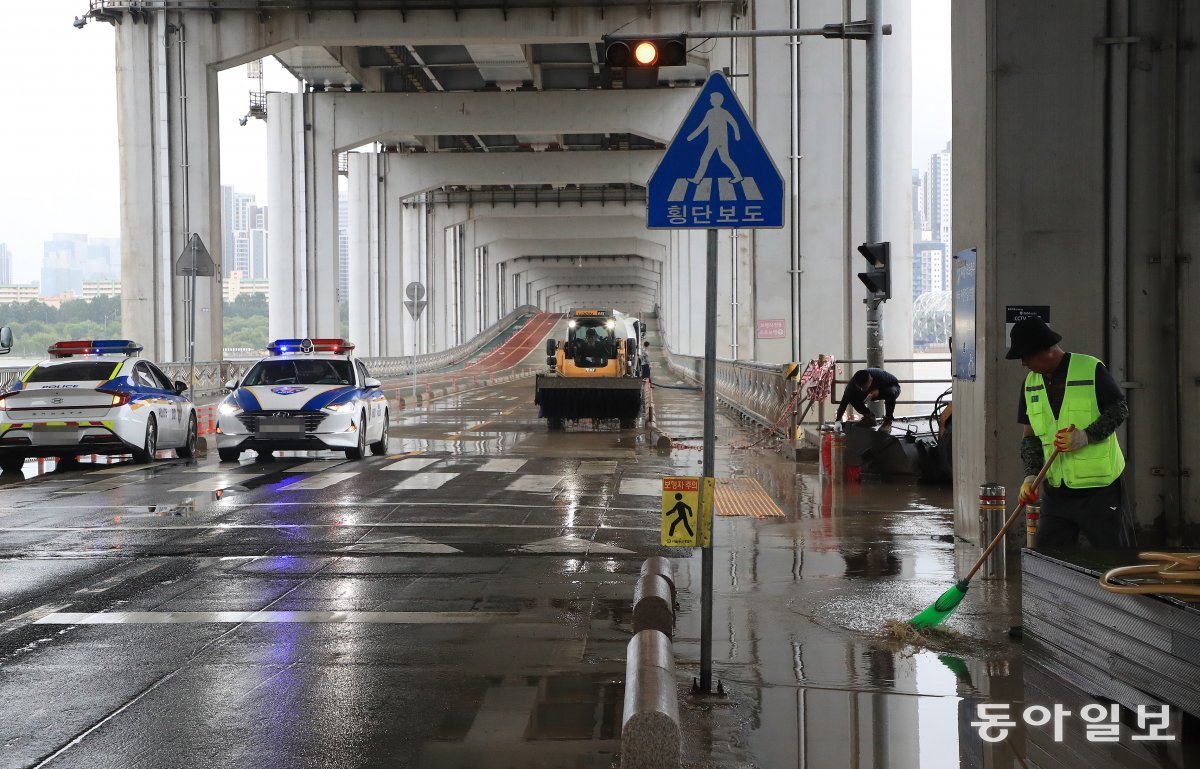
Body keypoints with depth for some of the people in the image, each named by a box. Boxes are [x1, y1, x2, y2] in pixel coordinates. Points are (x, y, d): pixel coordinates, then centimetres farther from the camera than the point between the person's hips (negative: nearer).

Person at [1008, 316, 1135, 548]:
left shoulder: (1091, 369, -9)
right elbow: (1031, 436, 10)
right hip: (1056, 489, 5)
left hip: (1100, 486, -5)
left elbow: (1120, 409, -7)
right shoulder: (1031, 382, 8)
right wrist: (1031, 474, -5)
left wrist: (1086, 436, -21)